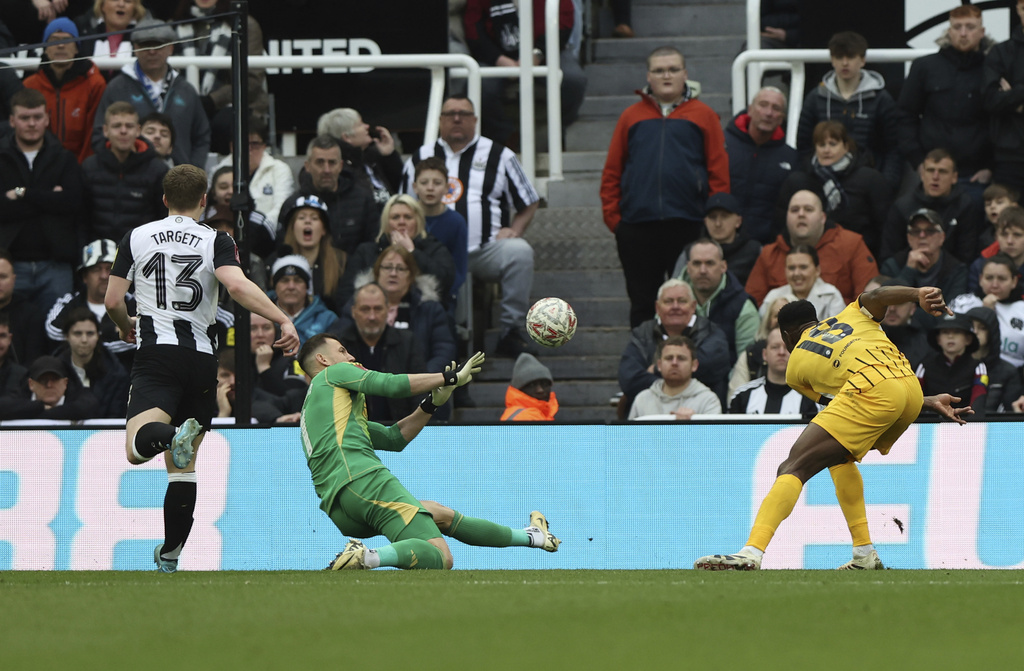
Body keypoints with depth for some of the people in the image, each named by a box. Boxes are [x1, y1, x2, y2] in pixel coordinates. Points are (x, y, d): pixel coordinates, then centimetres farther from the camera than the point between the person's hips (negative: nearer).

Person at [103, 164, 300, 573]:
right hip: (201, 355, 1)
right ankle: (170, 555, 13)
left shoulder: (137, 238, 8)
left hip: (156, 354, -1)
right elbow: (238, 285, -16)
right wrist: (283, 320, -18)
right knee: (184, 466, 12)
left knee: (138, 448, -19)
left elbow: (112, 301, 9)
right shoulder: (216, 242, 3)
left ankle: (173, 435, -52)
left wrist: (125, 327, 30)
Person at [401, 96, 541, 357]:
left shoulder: (499, 156, 16)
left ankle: (511, 332, -25)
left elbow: (530, 202, 18)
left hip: (487, 250, 0)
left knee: (520, 251, -33)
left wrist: (513, 230, -1)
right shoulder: (421, 158, 20)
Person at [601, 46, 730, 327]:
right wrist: (612, 215, 0)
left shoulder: (703, 116, 7)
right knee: (642, 302, 4)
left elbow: (719, 171, 2)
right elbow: (612, 172, 9)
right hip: (637, 226, 1)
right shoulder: (632, 117, 11)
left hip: (688, 225, -1)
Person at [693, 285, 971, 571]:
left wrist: (930, 404, 17)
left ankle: (752, 552, -28)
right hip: (911, 385, 6)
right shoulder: (852, 315, 35)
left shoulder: (795, 367, 25)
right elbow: (875, 296, 9)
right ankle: (865, 555, 22)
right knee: (840, 456, 29)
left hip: (870, 392, -6)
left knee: (792, 468, -8)